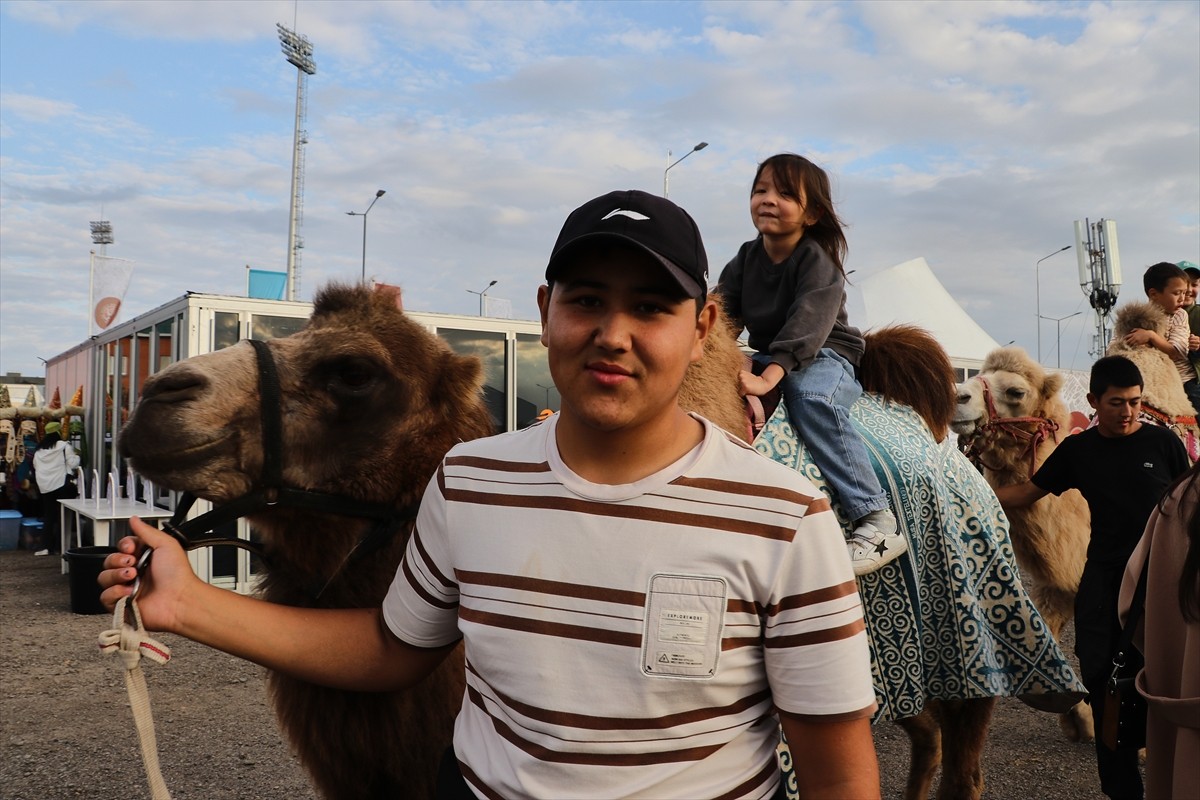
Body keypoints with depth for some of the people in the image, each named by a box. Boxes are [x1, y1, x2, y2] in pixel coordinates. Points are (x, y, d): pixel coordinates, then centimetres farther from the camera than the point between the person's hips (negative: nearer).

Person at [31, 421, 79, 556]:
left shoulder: (39, 449, 11)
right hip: (61, 484, -5)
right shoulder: (64, 446, -8)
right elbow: (73, 463, -10)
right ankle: (58, 547, 1)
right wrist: (76, 456, 9)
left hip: (44, 487, 5)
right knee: (61, 517, 2)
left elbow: (35, 466, 15)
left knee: (48, 517, 12)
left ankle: (46, 546, 8)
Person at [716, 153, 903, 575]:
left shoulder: (818, 259, -14)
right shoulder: (745, 259, 7)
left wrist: (768, 378, -42)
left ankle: (879, 522, -39)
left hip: (825, 356, -7)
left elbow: (808, 323, -29)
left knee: (811, 397, -38)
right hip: (766, 358, 7)